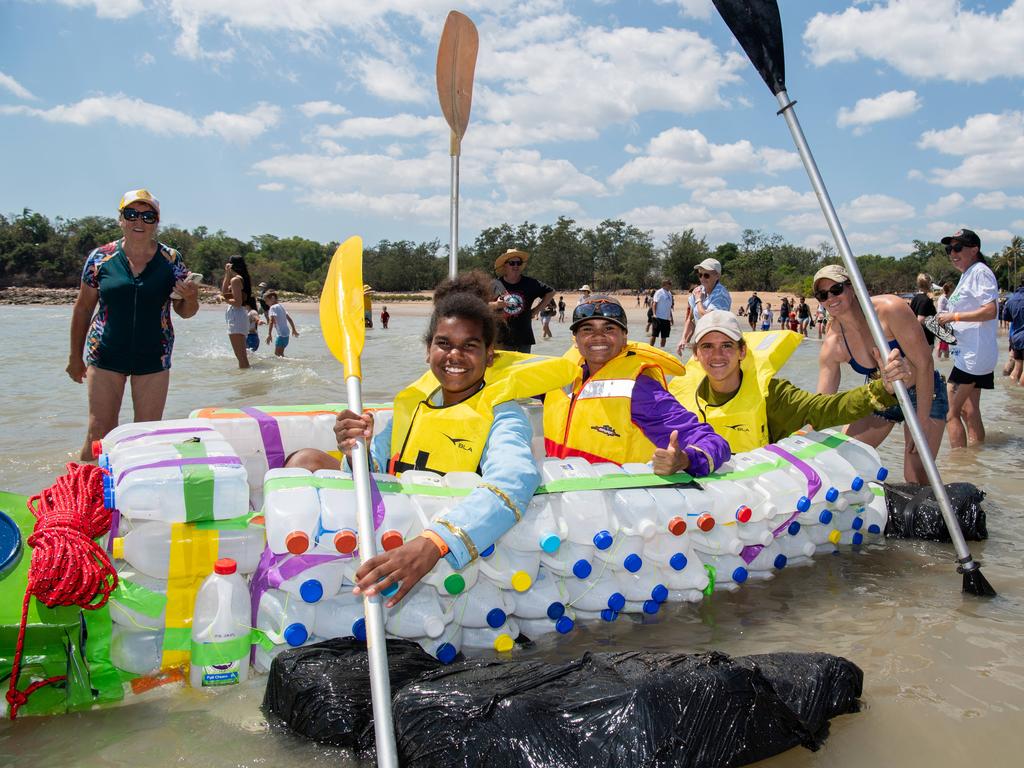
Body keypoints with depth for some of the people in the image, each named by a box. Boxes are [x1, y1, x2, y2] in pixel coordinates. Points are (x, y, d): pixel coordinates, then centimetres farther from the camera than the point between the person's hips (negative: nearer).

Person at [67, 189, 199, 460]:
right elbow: (83, 309, 8)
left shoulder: (171, 260, 0)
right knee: (99, 432, 0)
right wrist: (75, 356, 10)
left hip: (153, 357, 1)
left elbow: (184, 312, 6)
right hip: (105, 356, 0)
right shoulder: (100, 257, -1)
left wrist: (191, 298, -17)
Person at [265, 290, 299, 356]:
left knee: (277, 354, -8)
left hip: (281, 335, -9)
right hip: (286, 334, 9)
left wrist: (269, 334, -27)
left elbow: (272, 321, -22)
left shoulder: (273, 307, -9)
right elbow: (289, 319, 23)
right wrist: (294, 329, 34)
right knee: (280, 353, 17)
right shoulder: (281, 306, 15)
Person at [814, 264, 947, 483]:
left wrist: (922, 421, -23)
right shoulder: (832, 345, -14)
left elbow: (924, 363, -23)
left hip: (922, 394, -4)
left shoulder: (889, 309, -27)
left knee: (916, 480, -14)